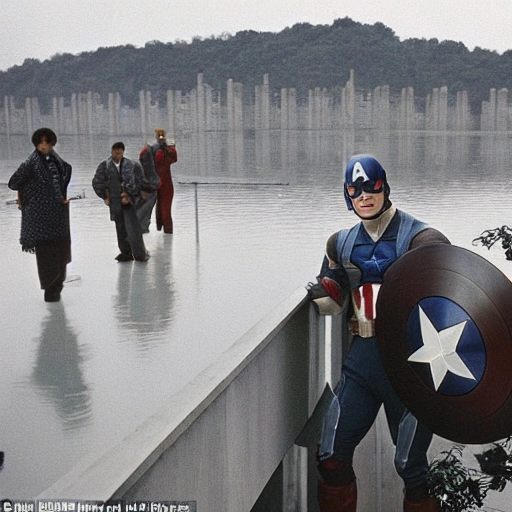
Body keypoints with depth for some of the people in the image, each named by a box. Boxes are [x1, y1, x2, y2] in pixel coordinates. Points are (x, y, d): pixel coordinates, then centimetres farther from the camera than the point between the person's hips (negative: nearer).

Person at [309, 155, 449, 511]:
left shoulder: (418, 238, -9)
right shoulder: (343, 244, 11)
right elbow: (334, 306, 16)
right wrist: (321, 292, -4)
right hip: (363, 356, 5)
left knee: (410, 466, 3)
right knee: (332, 455, 5)